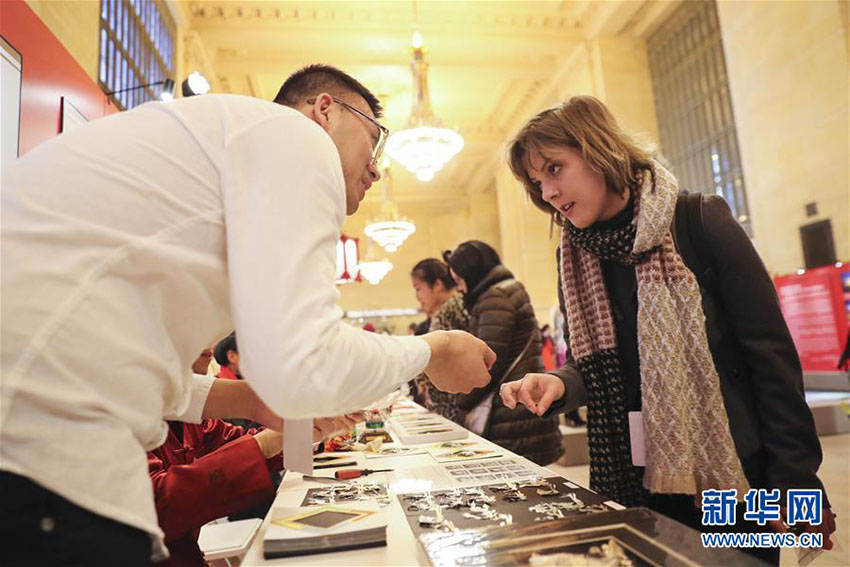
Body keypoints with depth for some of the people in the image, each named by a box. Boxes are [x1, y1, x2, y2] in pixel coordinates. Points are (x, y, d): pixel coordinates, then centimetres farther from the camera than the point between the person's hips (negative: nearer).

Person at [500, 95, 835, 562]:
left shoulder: (698, 220, -11)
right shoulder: (574, 260, 2)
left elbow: (771, 351, -10)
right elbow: (590, 366, 7)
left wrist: (795, 479, -9)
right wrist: (558, 384, -15)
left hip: (728, 471, -3)